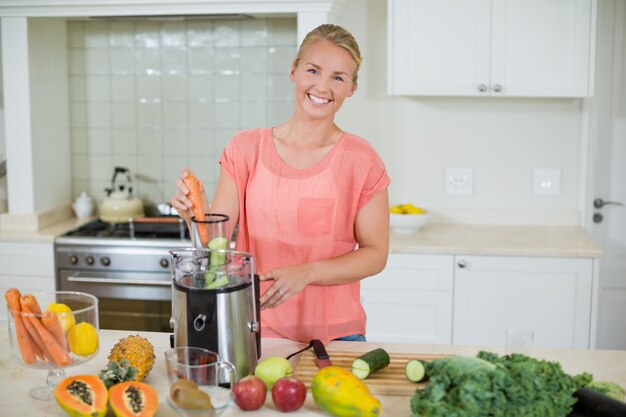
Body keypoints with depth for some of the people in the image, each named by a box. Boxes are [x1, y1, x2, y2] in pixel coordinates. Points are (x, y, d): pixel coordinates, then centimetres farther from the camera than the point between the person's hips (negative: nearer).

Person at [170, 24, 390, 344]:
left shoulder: (361, 160, -6)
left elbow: (375, 254, -5)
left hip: (335, 333, -1)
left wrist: (306, 273, -19)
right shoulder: (246, 149, -2)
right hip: (257, 330, 1)